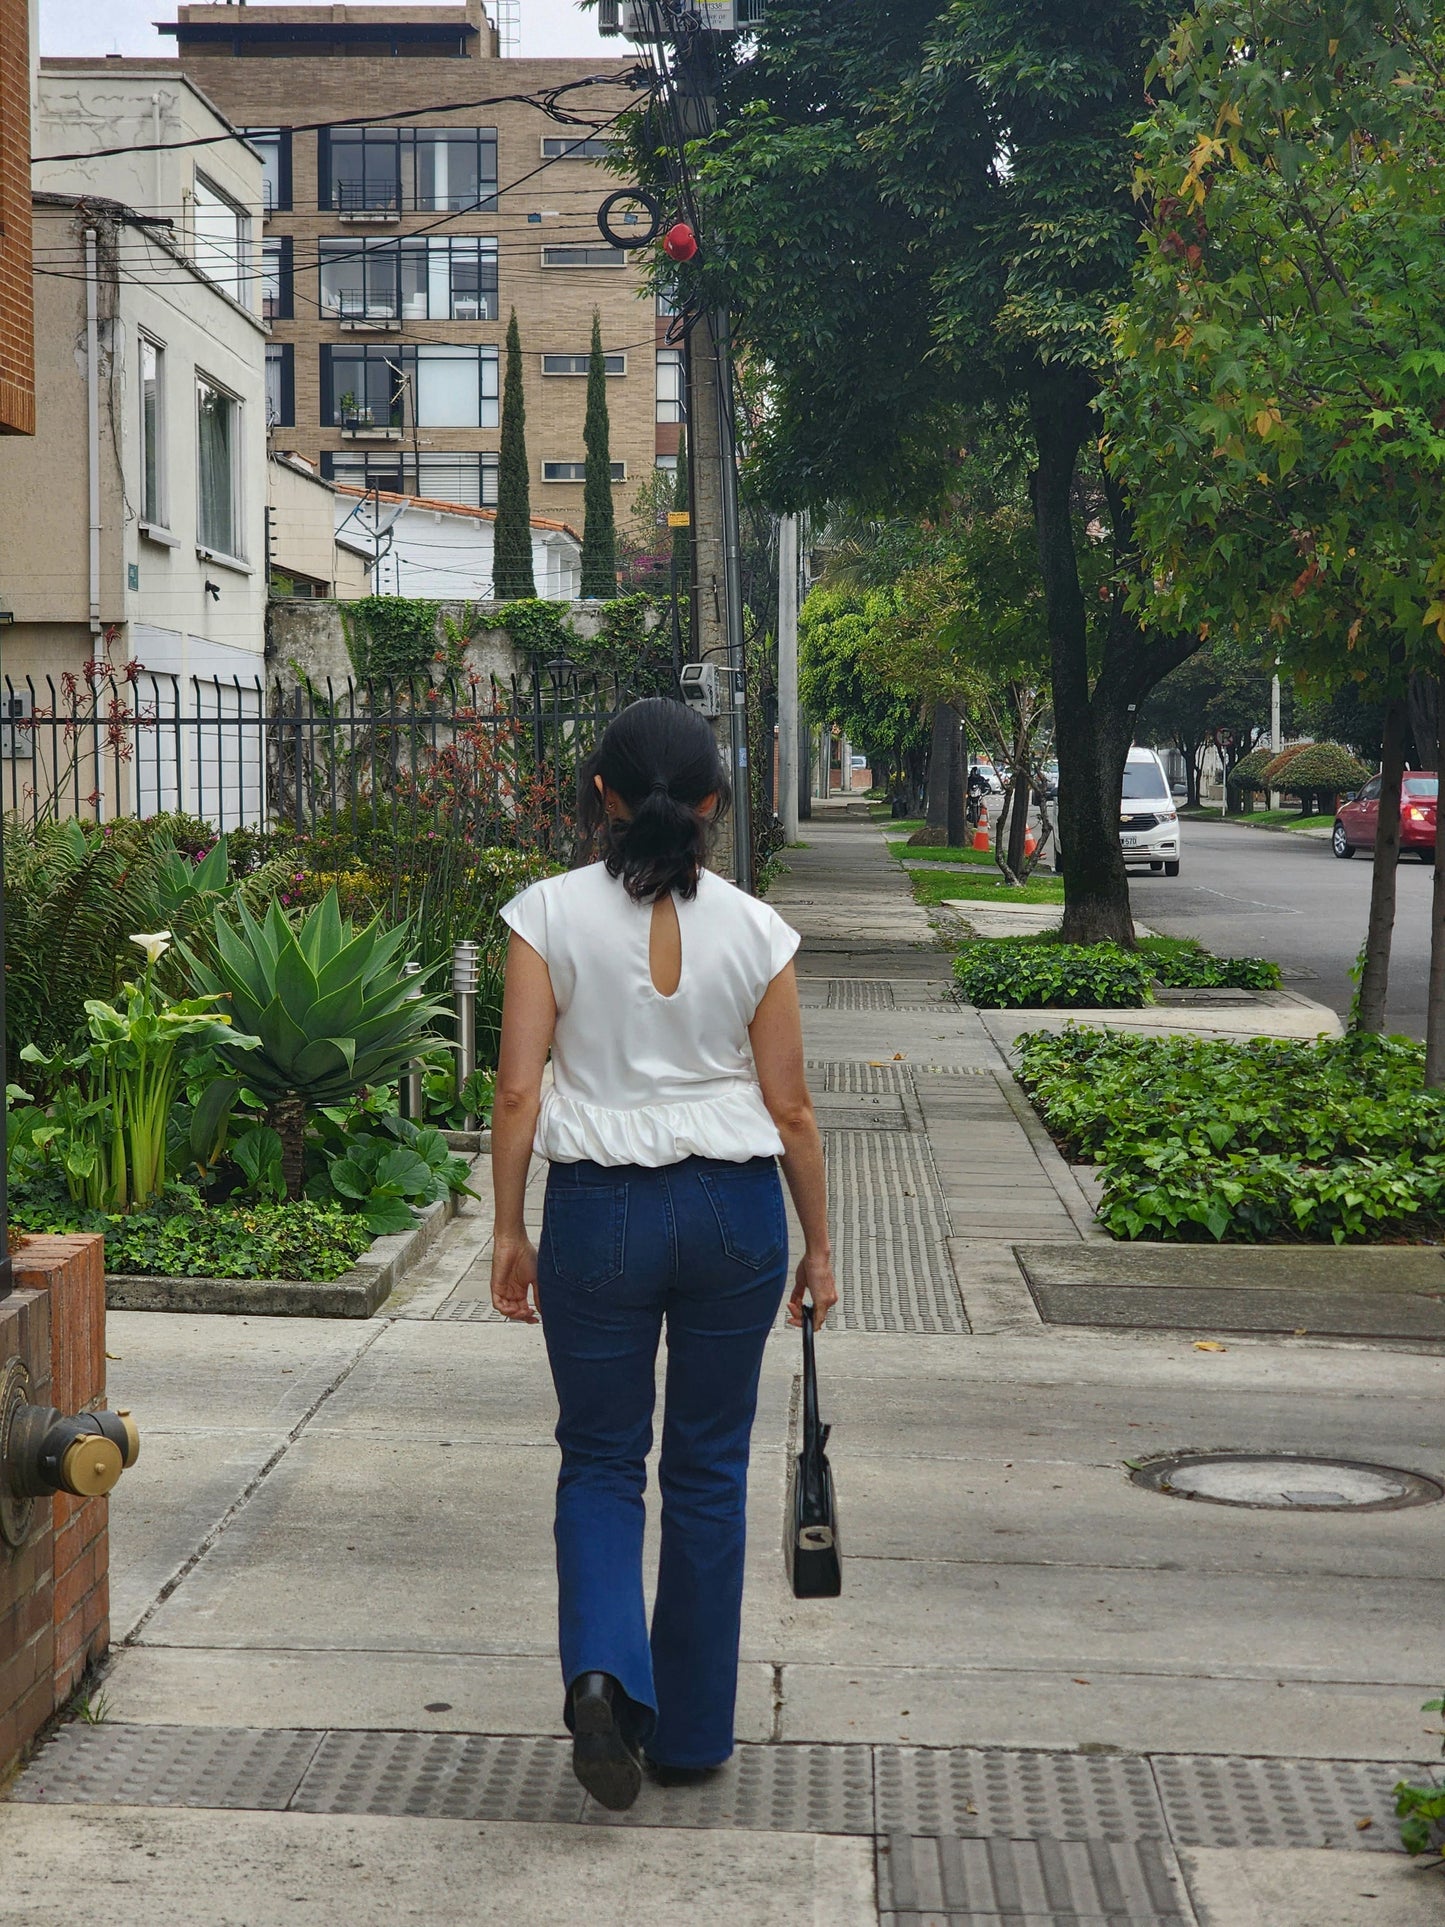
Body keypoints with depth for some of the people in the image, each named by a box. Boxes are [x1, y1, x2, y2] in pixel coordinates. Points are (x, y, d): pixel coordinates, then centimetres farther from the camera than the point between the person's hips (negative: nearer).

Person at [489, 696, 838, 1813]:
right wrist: (818, 1245, 11)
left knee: (601, 1459, 14)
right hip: (734, 1213, 1)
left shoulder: (549, 914, -6)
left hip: (599, 1209, -1)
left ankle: (602, 1672, -11)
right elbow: (790, 1108, 1)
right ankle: (692, 1733, 21)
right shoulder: (754, 931, -3)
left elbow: (519, 1093, -7)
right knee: (709, 1468, 14)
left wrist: (508, 1232, 3)